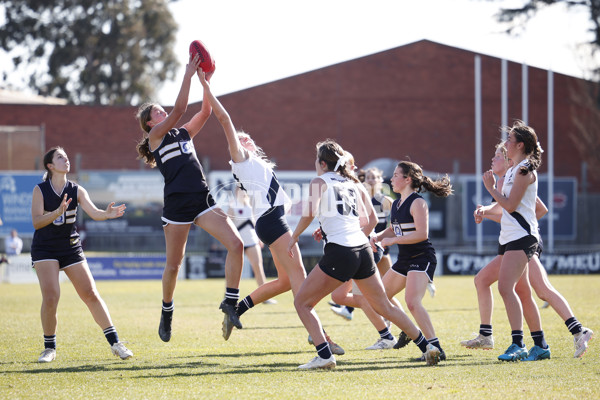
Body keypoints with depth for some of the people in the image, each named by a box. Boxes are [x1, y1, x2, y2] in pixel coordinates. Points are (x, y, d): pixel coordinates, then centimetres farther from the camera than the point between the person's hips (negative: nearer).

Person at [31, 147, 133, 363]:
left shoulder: (76, 190, 0)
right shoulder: (40, 190, -6)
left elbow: (94, 213, -13)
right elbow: (36, 222, -16)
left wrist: (107, 214, -36)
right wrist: (57, 212, -33)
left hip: (71, 248, 2)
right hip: (45, 249, -2)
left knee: (91, 294, -3)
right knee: (50, 297, -17)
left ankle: (114, 343, 3)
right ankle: (49, 348, -1)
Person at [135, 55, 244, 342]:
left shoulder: (183, 134, 20)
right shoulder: (155, 135, 2)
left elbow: (206, 111, 13)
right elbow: (179, 109, -10)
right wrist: (188, 75, -8)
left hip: (202, 199, 5)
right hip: (177, 204, -5)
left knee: (236, 245, -12)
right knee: (173, 264, 4)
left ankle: (230, 302, -2)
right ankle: (167, 313, 26)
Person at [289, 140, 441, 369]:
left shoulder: (320, 182, 2)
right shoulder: (354, 184, 19)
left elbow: (309, 214, -11)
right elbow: (372, 220, 21)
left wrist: (293, 239, 1)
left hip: (339, 253, -7)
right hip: (363, 250, 7)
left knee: (302, 302, 3)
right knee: (384, 307, 18)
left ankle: (324, 355, -10)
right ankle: (427, 347, 16)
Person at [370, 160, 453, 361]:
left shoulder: (418, 203, -15)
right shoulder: (396, 204, 12)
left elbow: (422, 234, -23)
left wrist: (392, 240, -21)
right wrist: (378, 236, 5)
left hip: (422, 259, -10)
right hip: (404, 260, 10)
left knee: (412, 302, -26)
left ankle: (436, 348, -25)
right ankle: (408, 331, 35)